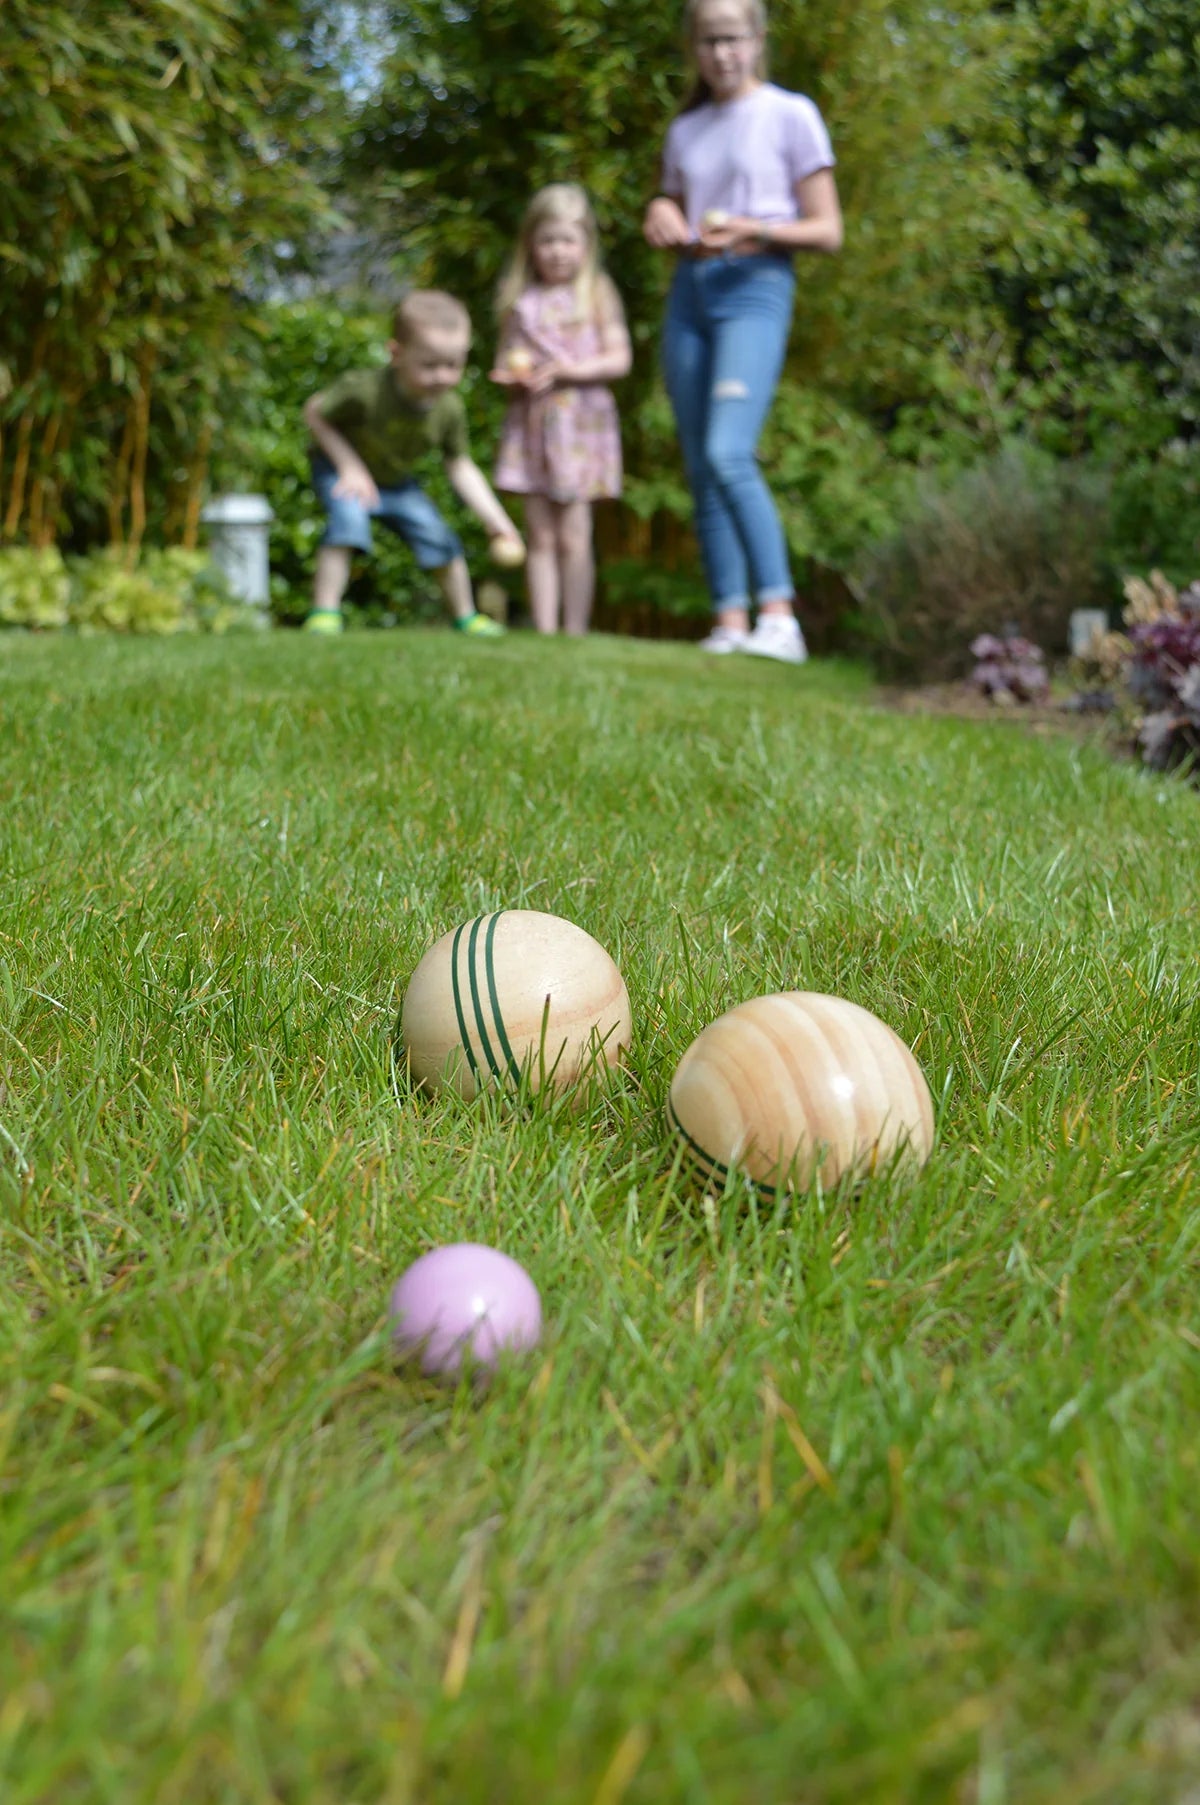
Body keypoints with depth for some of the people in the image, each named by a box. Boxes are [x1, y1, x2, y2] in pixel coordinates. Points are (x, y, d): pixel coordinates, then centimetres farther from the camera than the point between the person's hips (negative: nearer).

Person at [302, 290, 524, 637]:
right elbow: (314, 413, -21)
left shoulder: (450, 409, -22)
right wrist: (349, 464, -27)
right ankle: (325, 611, -23)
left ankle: (465, 616, 20)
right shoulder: (364, 390, -37)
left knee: (441, 540, -2)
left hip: (395, 482, 4)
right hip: (339, 468, -4)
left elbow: (461, 468, -10)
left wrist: (497, 521, -15)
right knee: (348, 517, -32)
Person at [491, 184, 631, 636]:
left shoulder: (596, 294, 1)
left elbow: (619, 358, -3)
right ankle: (544, 631, 5)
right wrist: (508, 373, -6)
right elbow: (504, 356, 17)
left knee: (572, 536, -4)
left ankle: (575, 633, 1)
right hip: (530, 423, 3)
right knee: (540, 535, 3)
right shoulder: (519, 299, 10)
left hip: (579, 421, -3)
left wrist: (571, 369, -17)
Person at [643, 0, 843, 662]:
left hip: (755, 289, -6)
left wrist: (753, 229, -17)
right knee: (699, 471, 0)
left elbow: (827, 232, 0)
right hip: (689, 292, 6)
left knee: (728, 454, -24)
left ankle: (778, 614, -24)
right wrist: (663, 222, 2)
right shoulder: (685, 130, 18)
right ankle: (728, 621, 3)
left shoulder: (790, 115, 3)